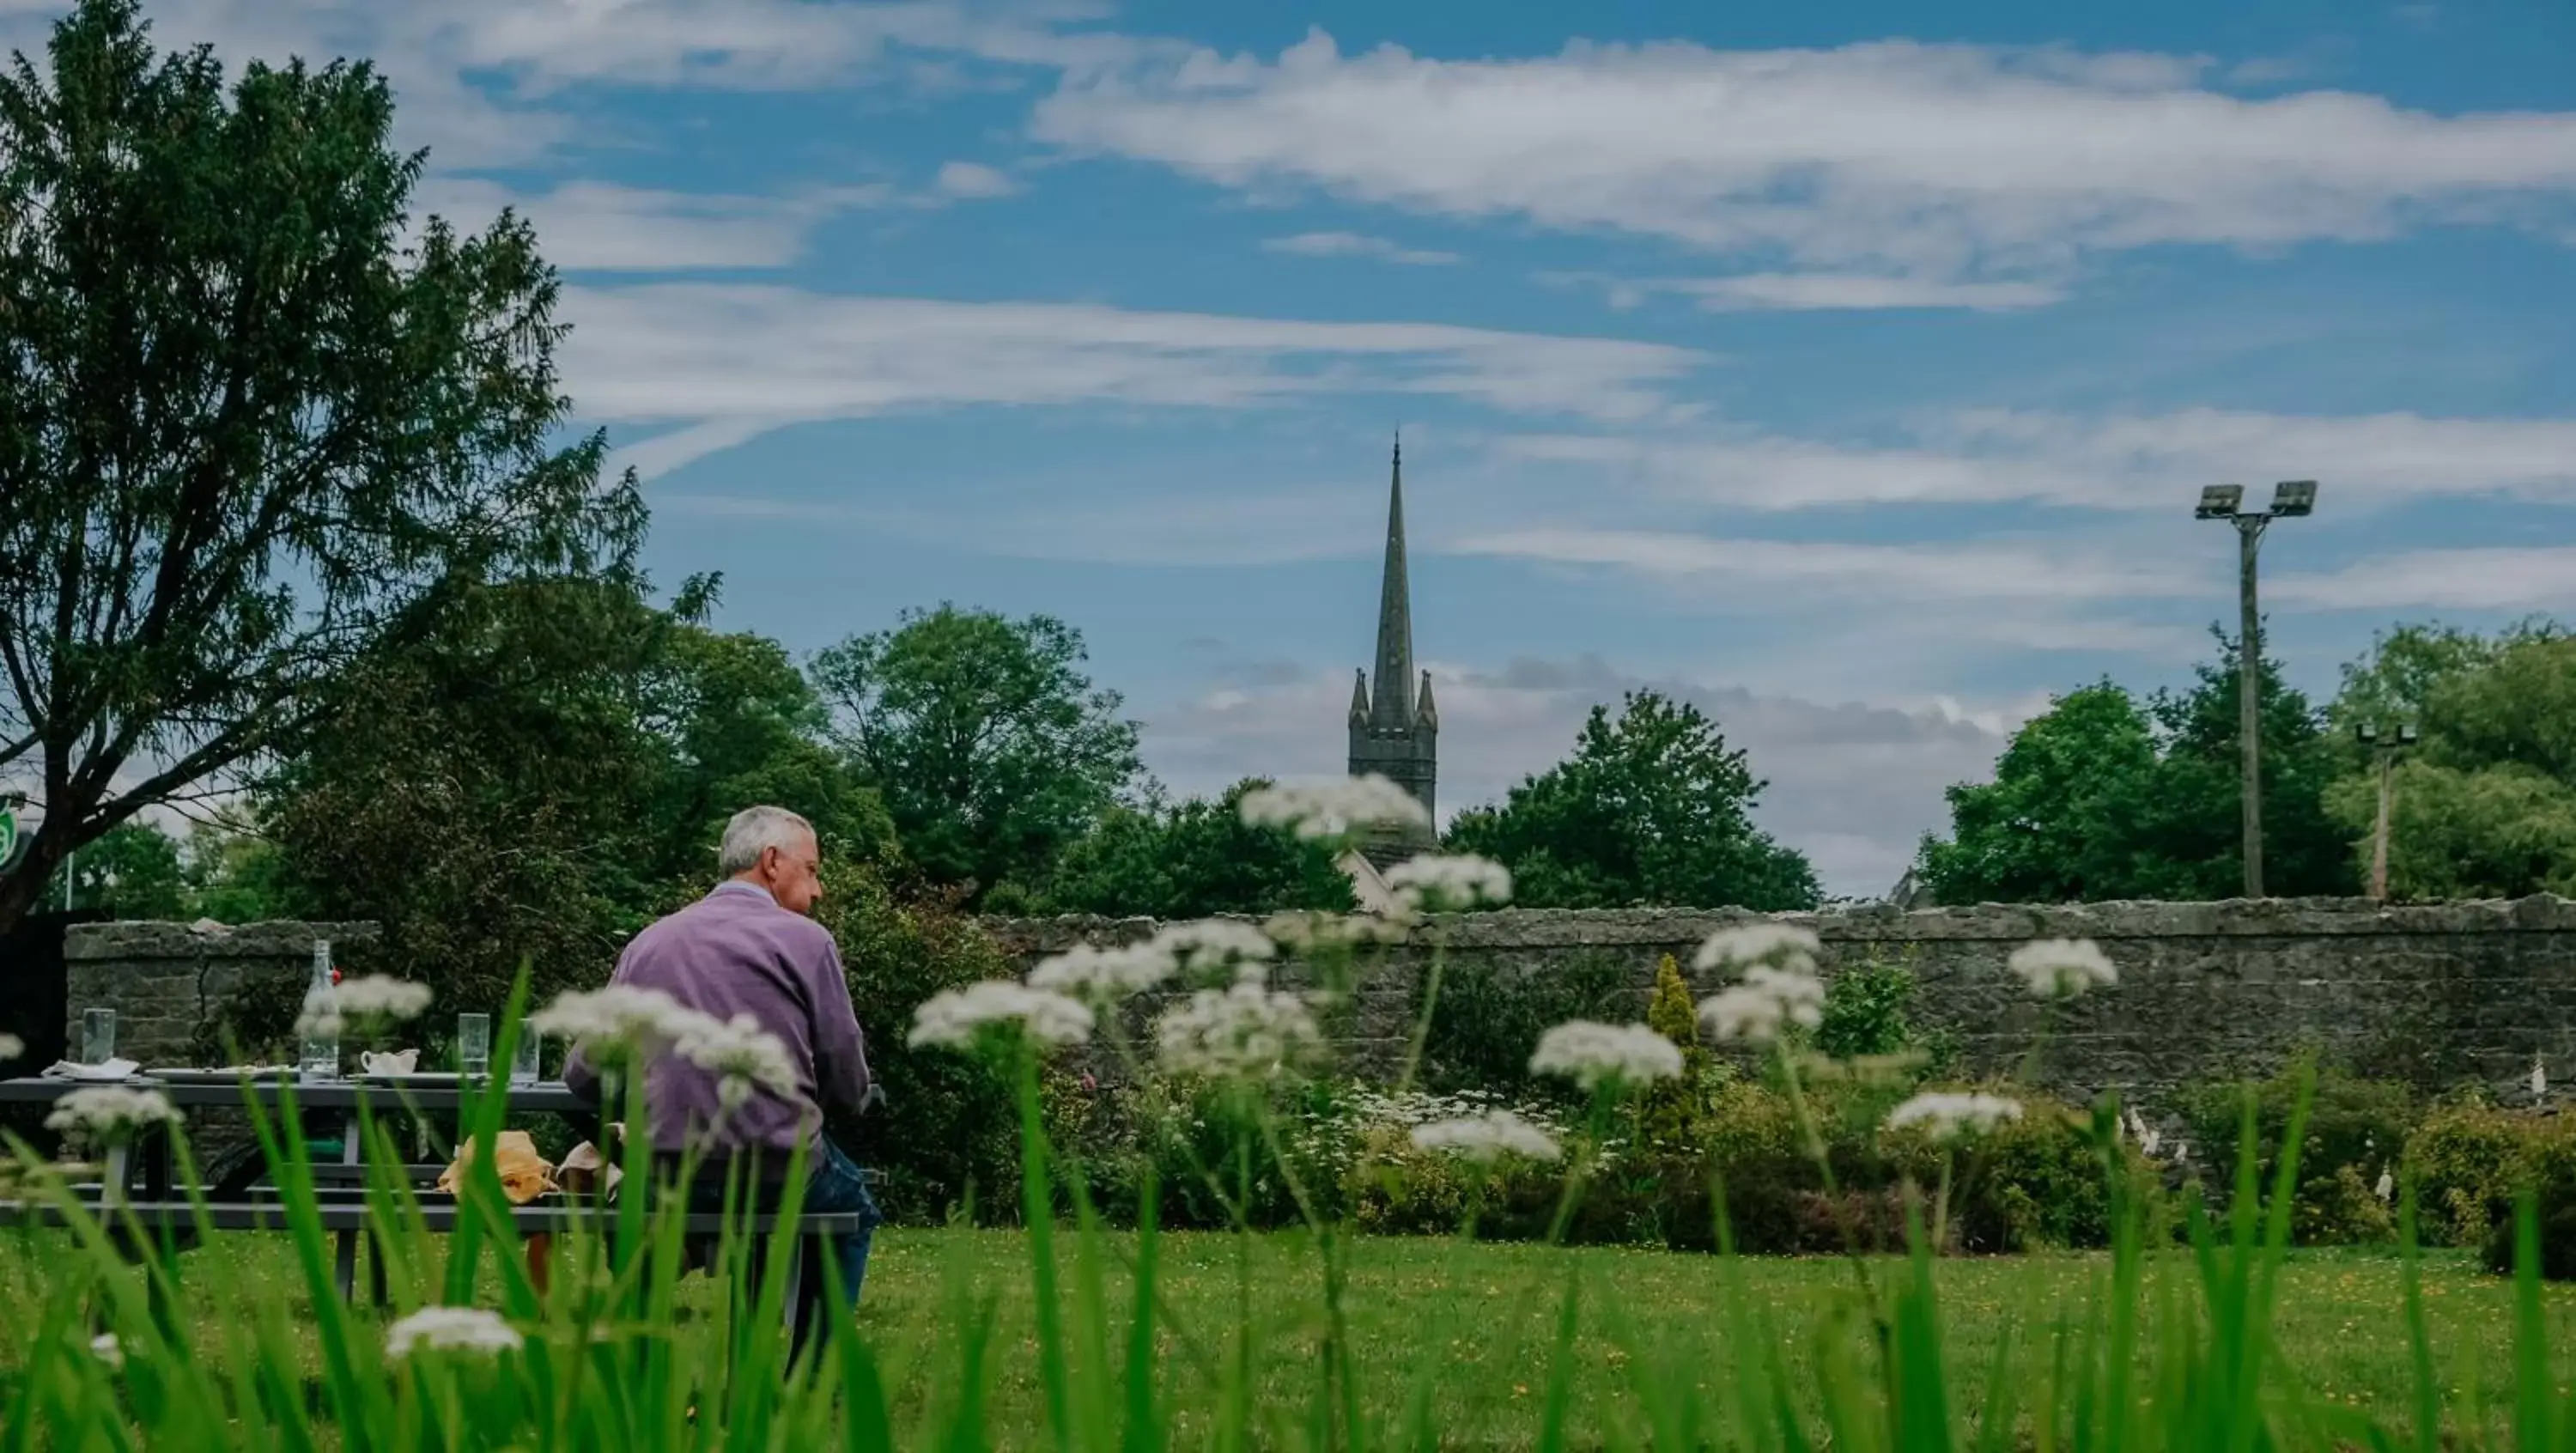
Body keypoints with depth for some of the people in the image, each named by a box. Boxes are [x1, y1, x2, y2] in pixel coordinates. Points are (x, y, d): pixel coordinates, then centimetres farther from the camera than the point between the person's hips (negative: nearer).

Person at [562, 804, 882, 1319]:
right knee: (853, 1209, 29)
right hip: (778, 1175, -3)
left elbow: (582, 1078, 9)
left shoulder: (648, 943, 6)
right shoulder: (806, 940, -4)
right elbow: (849, 1089, -2)